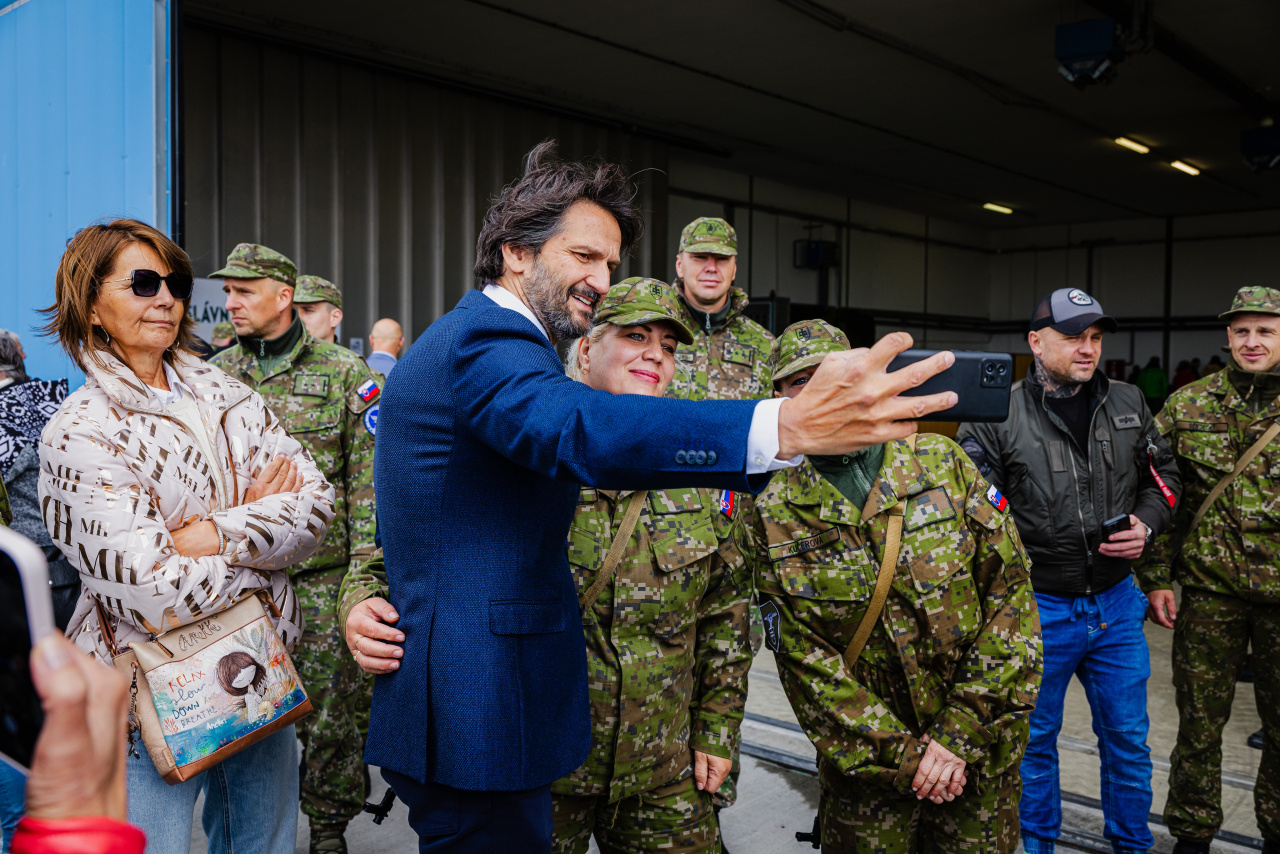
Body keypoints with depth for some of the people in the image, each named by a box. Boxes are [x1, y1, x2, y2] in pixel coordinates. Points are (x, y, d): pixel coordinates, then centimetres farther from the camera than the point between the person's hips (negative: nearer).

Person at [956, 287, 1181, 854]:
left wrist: (1147, 524, -4)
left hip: (1116, 602, 4)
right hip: (1038, 608, -3)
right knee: (1034, 739, 14)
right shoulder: (999, 415, -11)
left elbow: (1162, 474, 16)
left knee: (1127, 737, 16)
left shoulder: (1128, 404, 4)